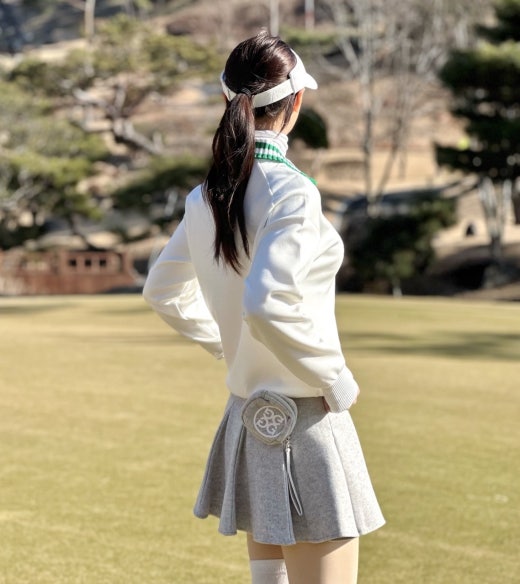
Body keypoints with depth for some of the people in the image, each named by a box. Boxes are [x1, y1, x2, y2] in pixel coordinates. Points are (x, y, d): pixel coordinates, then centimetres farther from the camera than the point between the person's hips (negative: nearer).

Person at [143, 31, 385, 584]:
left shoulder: (205, 197, 5)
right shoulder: (291, 191, -18)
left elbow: (164, 291, 17)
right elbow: (266, 303, -30)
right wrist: (335, 380, -18)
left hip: (247, 417, 8)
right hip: (304, 419, -8)